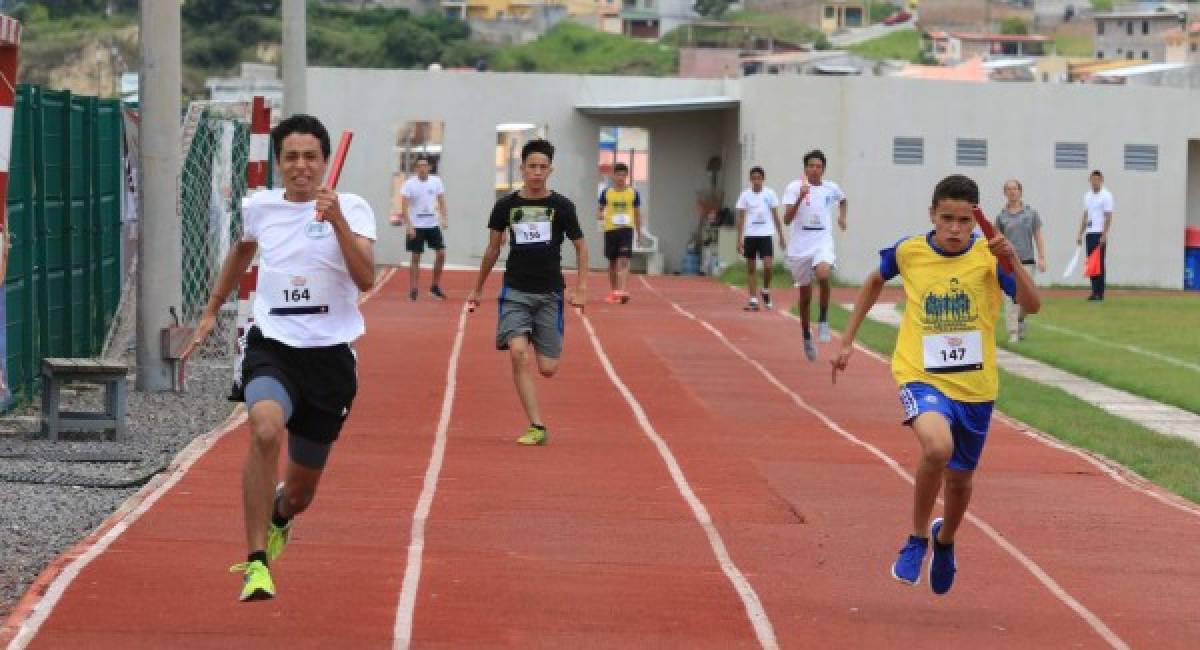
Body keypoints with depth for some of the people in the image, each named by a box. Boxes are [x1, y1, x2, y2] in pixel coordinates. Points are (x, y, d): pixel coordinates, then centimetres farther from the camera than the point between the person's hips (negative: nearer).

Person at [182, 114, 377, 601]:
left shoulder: (351, 209, -3)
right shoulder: (260, 208, 5)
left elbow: (365, 279, -18)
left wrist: (336, 220, -28)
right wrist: (211, 311, 33)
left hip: (329, 355, 0)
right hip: (271, 347, 0)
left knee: (301, 491, 10)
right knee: (266, 429, -34)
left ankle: (278, 516, 51)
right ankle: (256, 564, -30)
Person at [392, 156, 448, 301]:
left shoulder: (436, 182, 2)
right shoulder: (410, 184, -9)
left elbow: (441, 201, 9)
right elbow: (404, 207, -10)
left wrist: (444, 219, -5)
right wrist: (409, 226, -18)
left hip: (433, 224, 4)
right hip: (416, 226, -4)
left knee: (441, 254, 0)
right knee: (416, 258, -1)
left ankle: (436, 286, 15)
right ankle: (413, 289, 7)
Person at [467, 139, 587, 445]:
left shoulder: (562, 206, -1)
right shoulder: (506, 205, 2)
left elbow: (580, 247, 8)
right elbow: (493, 249, 14)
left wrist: (581, 288, -2)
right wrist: (478, 289, 19)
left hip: (549, 293, 0)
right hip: (515, 291, 0)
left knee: (547, 369, -4)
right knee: (518, 352, -20)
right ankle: (537, 427, -15)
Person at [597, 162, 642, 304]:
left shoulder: (633, 193, 5)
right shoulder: (606, 192, 4)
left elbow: (637, 214, 12)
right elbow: (601, 210, 11)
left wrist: (639, 232, 10)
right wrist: (600, 216, -13)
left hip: (626, 229, -2)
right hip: (610, 229, 2)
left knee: (623, 260, -16)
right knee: (612, 262, 10)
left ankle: (621, 290, -24)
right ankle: (613, 292, 23)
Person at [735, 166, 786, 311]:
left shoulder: (769, 193, 2)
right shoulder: (745, 195, 2)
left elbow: (775, 216, 6)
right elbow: (741, 218, 5)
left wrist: (781, 236, 4)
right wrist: (739, 238, 0)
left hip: (766, 234, -1)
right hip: (750, 235, 1)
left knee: (768, 265, -14)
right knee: (750, 268, 3)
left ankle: (766, 291, 11)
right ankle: (753, 300, 7)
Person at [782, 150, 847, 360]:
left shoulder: (831, 188, 5)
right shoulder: (794, 188, -7)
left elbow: (842, 199, 30)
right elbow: (787, 220, -17)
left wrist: (842, 216, 14)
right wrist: (800, 198, -28)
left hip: (823, 243, 1)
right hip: (799, 247, 0)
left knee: (823, 274, -32)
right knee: (805, 295, 10)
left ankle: (823, 320, -13)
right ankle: (807, 337, 29)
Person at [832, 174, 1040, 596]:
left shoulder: (989, 257, -7)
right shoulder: (908, 252, -3)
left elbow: (1032, 306, -17)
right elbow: (875, 281, 18)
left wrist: (1013, 261, -32)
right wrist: (847, 340, 19)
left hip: (975, 386, 2)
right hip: (922, 376, -2)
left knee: (959, 480, 16)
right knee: (937, 447, -33)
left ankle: (944, 540, 52)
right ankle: (917, 539, -9)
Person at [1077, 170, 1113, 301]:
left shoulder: (1106, 196, -5)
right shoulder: (1087, 195, 16)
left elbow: (1108, 217, -10)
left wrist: (1104, 235, -17)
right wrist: (1080, 234, 17)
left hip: (1100, 234, -7)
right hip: (1089, 233, 7)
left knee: (1099, 263, -7)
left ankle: (1100, 292, -4)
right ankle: (1094, 291, 8)